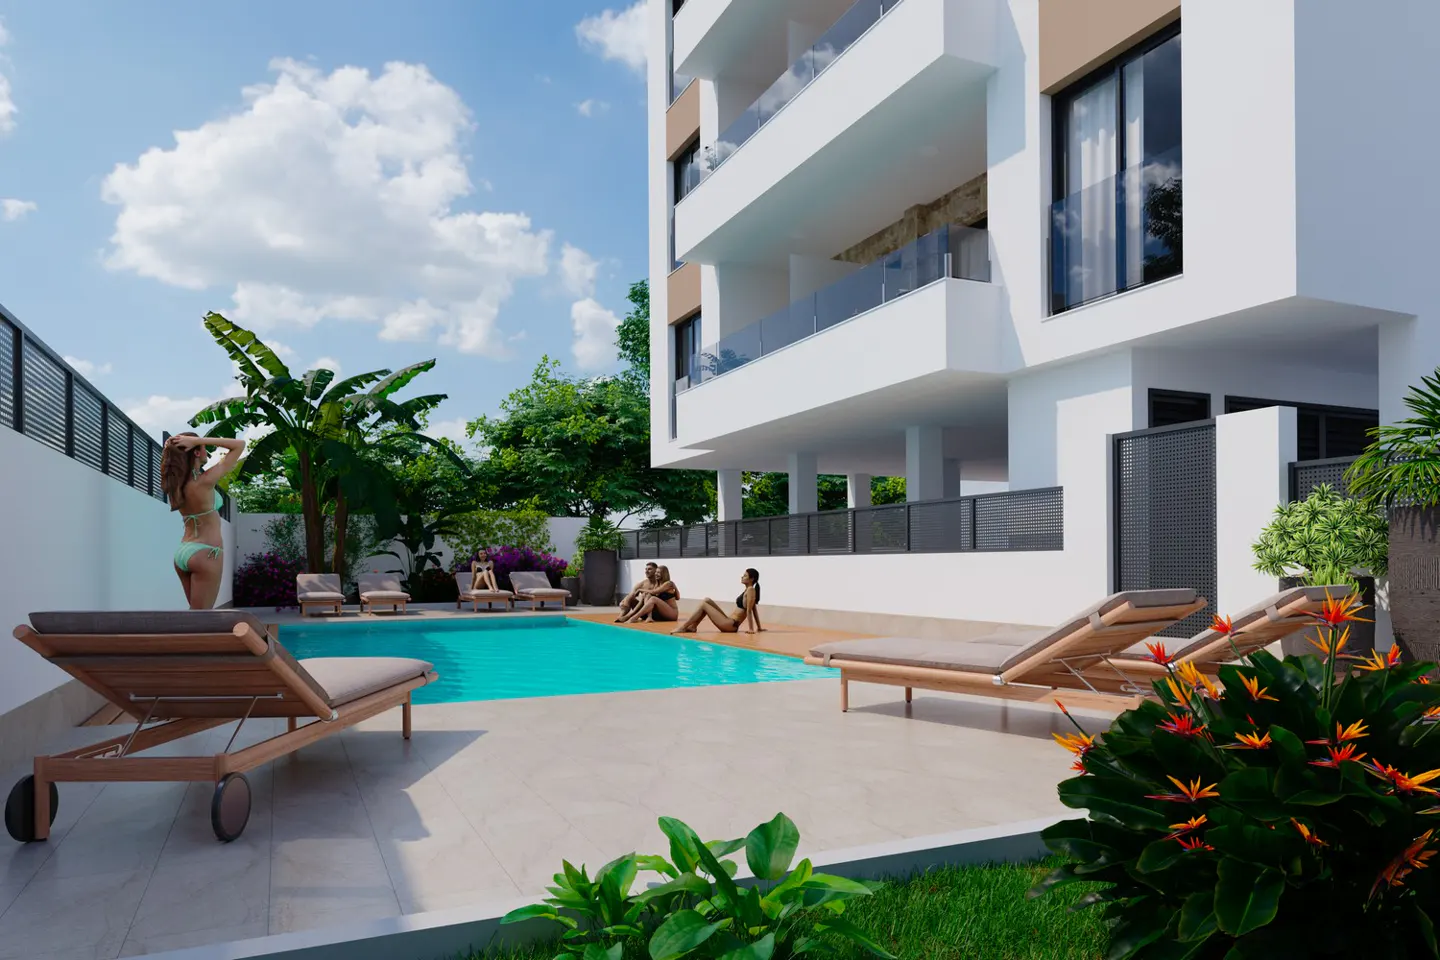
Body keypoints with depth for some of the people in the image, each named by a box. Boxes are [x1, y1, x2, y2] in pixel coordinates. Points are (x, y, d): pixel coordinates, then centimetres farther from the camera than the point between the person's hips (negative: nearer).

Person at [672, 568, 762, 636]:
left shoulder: (750, 590, -12)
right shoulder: (748, 590, 16)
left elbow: (749, 611, -16)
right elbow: (755, 610, 19)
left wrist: (751, 629, -18)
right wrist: (759, 627, 22)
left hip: (731, 625, -10)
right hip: (728, 623, 10)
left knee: (703, 605, -8)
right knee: (707, 600, 8)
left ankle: (683, 627, -5)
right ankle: (692, 627, 4)